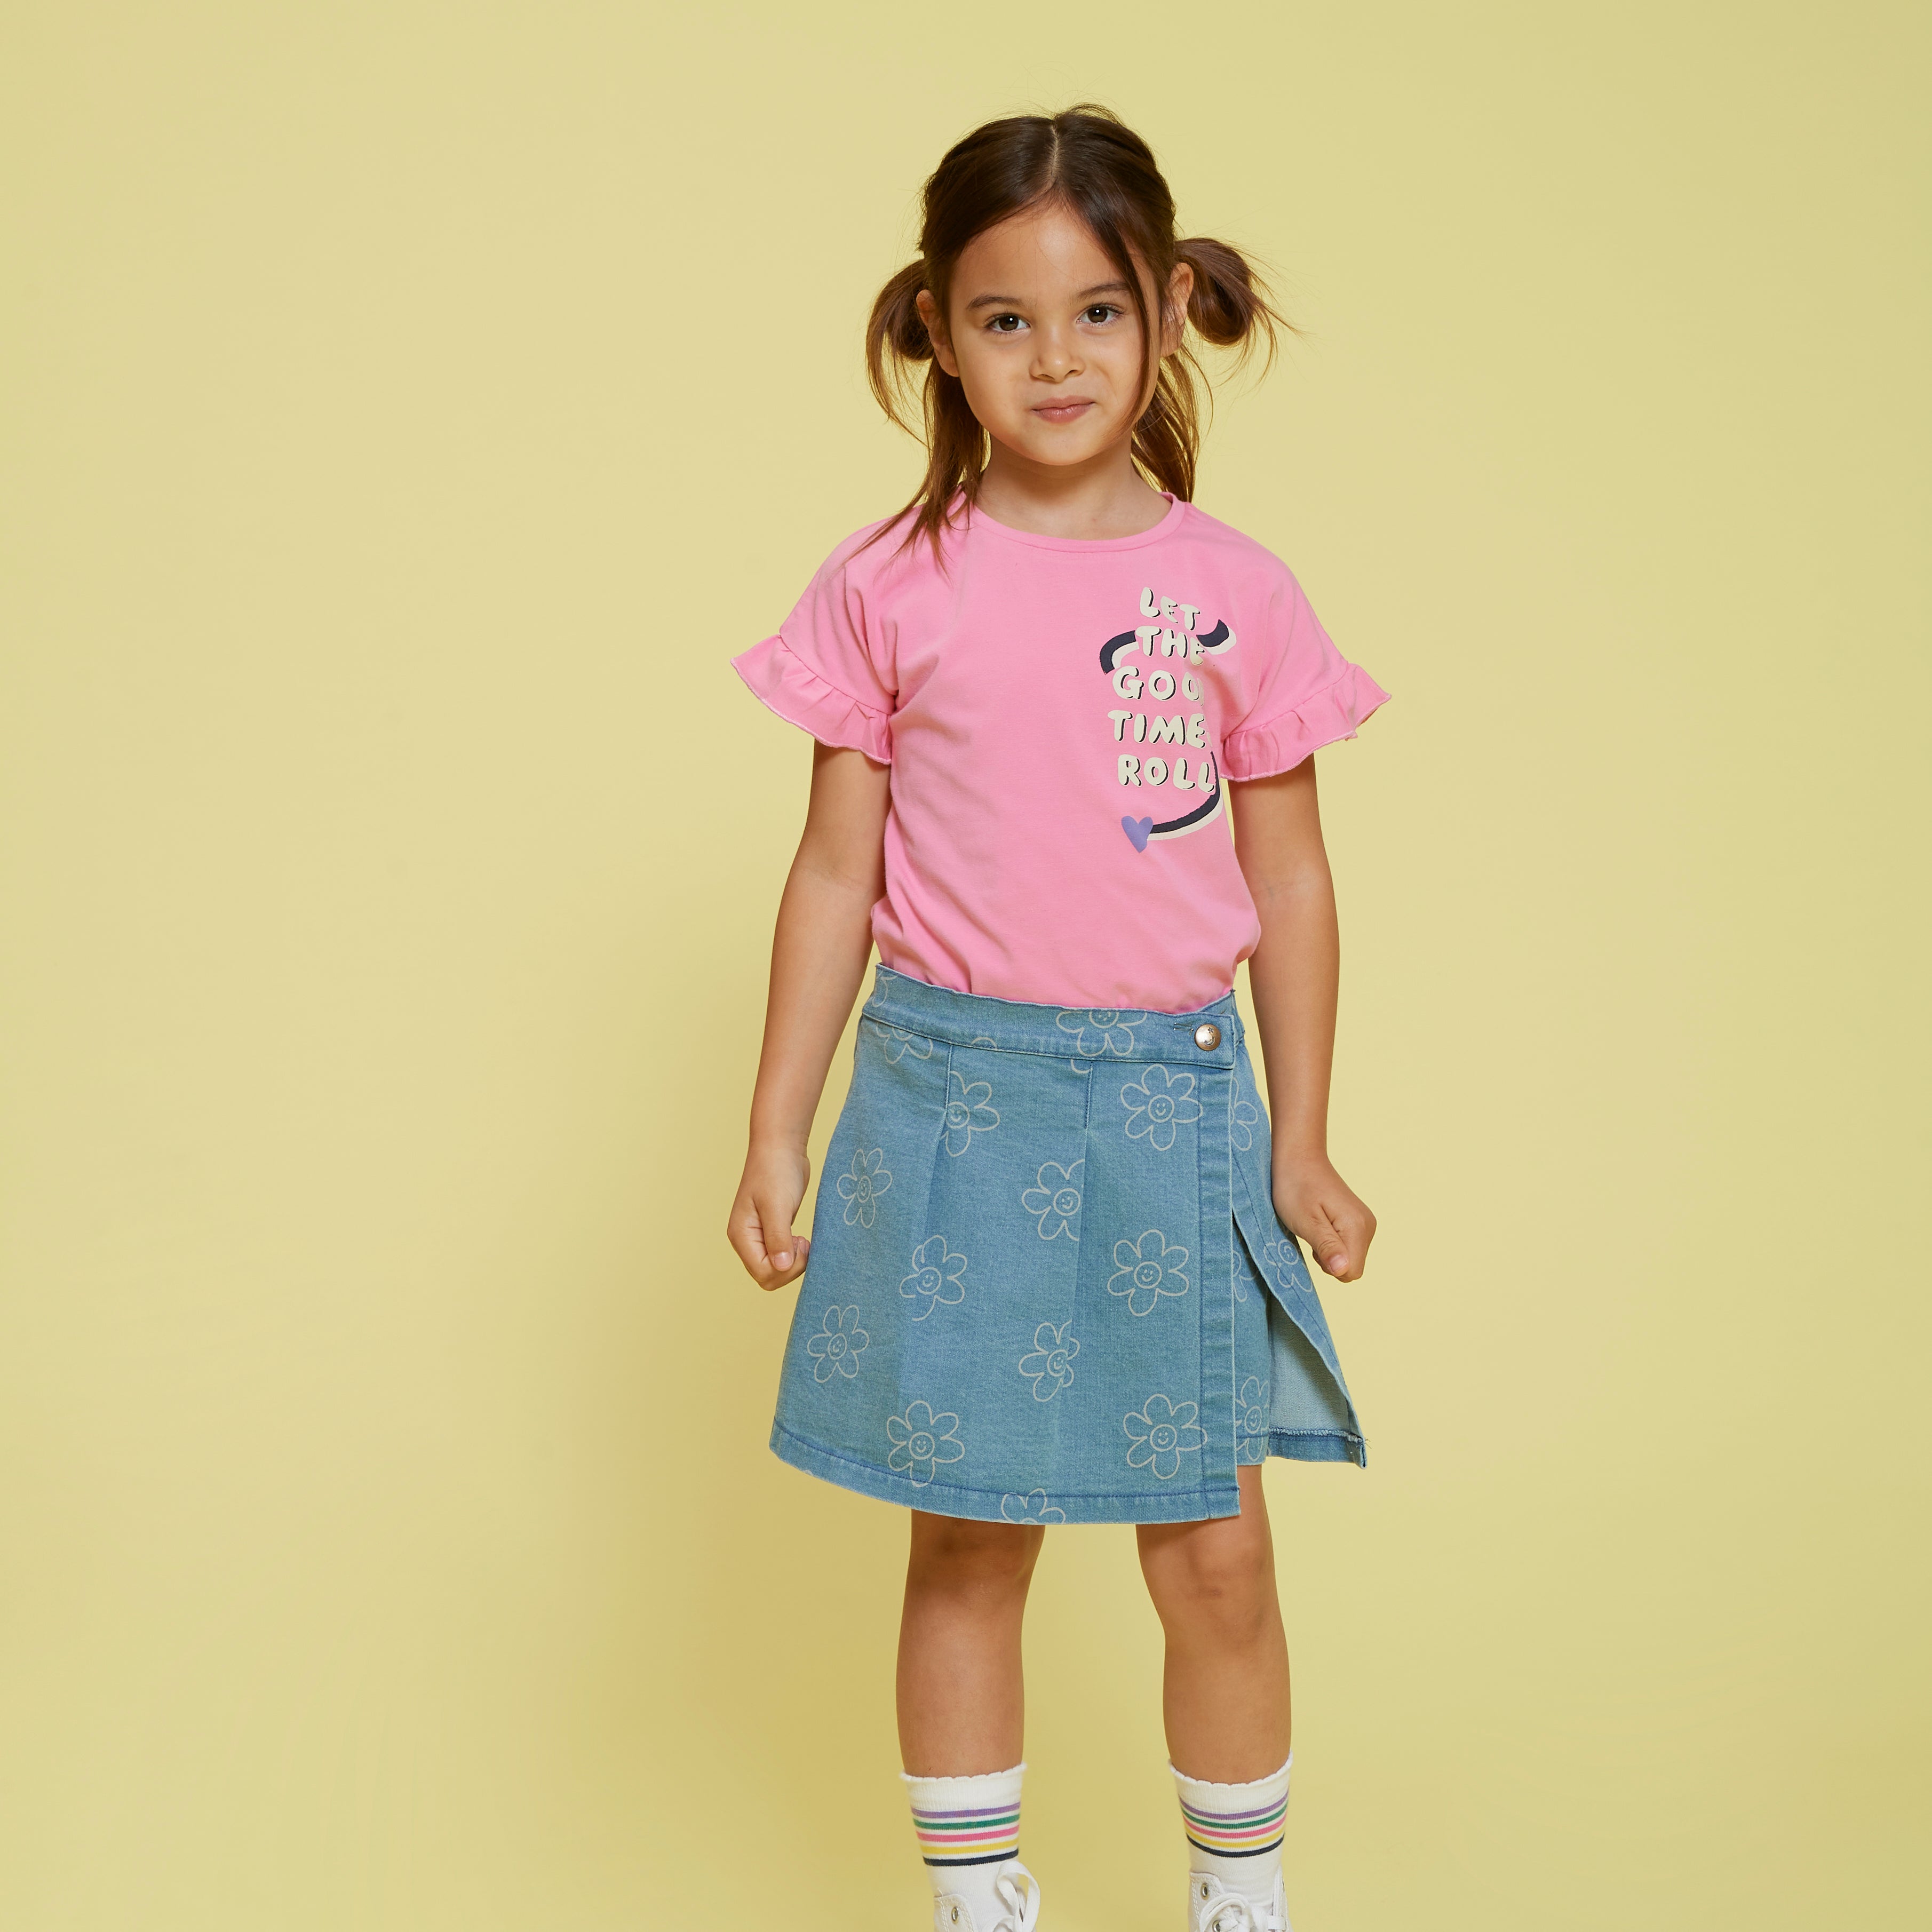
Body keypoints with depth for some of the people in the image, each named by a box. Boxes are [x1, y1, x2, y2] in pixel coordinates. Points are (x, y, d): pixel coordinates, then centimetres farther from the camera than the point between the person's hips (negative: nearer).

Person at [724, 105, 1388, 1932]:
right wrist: (776, 1134, 2)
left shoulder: (1235, 595, 1)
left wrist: (1299, 1144, 5)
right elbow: (835, 871, 3)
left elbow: (1288, 883, 6)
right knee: (966, 1542, 10)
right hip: (949, 1098, 0)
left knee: (1214, 1551, 6)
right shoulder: (887, 590, -1)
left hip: (1171, 1108, 1)